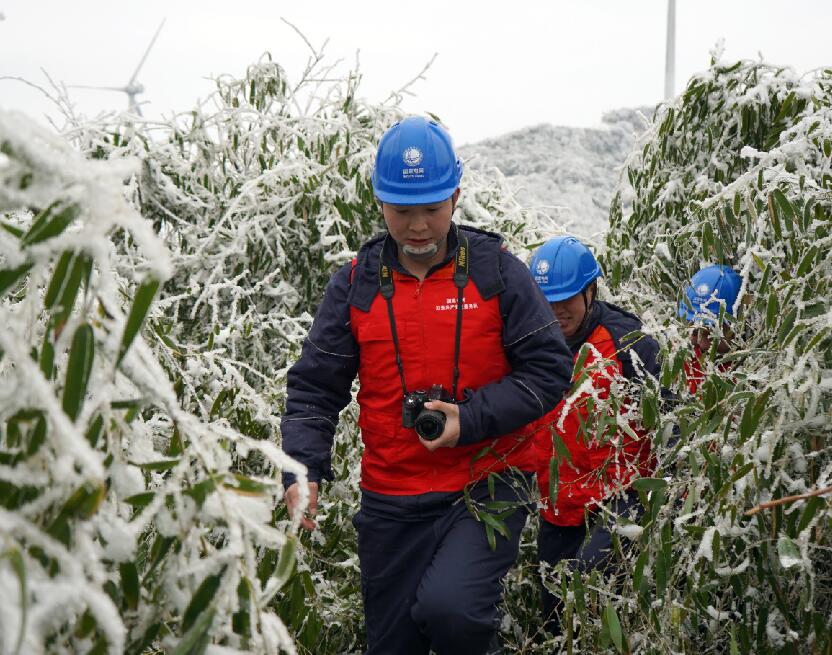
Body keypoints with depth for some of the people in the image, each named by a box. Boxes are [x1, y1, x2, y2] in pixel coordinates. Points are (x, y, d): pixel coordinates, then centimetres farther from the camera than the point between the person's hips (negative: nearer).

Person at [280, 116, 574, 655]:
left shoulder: (497, 271, -2)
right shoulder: (356, 285, 3)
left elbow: (550, 368, -4)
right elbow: (314, 389, 3)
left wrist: (471, 419, -17)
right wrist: (302, 472, -12)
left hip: (487, 485, -3)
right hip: (391, 502, 3)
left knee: (446, 607, -27)